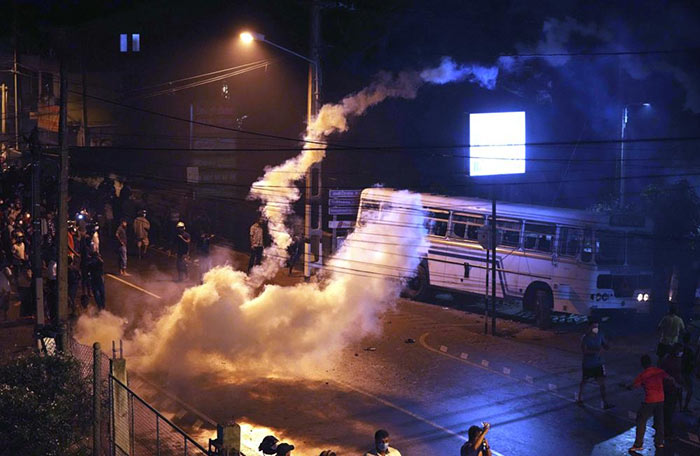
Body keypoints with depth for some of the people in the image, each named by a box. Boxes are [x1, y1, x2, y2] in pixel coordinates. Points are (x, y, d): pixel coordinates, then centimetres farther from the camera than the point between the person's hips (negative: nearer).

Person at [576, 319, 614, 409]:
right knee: (583, 381, 14)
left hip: (598, 363, 3)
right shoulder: (585, 337, -17)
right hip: (587, 364, -3)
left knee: (602, 383, -4)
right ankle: (580, 399, 36)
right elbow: (584, 351, -26)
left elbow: (606, 347, 4)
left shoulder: (600, 335, -2)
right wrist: (596, 351, -35)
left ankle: (605, 403, -3)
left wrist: (606, 345, -20)